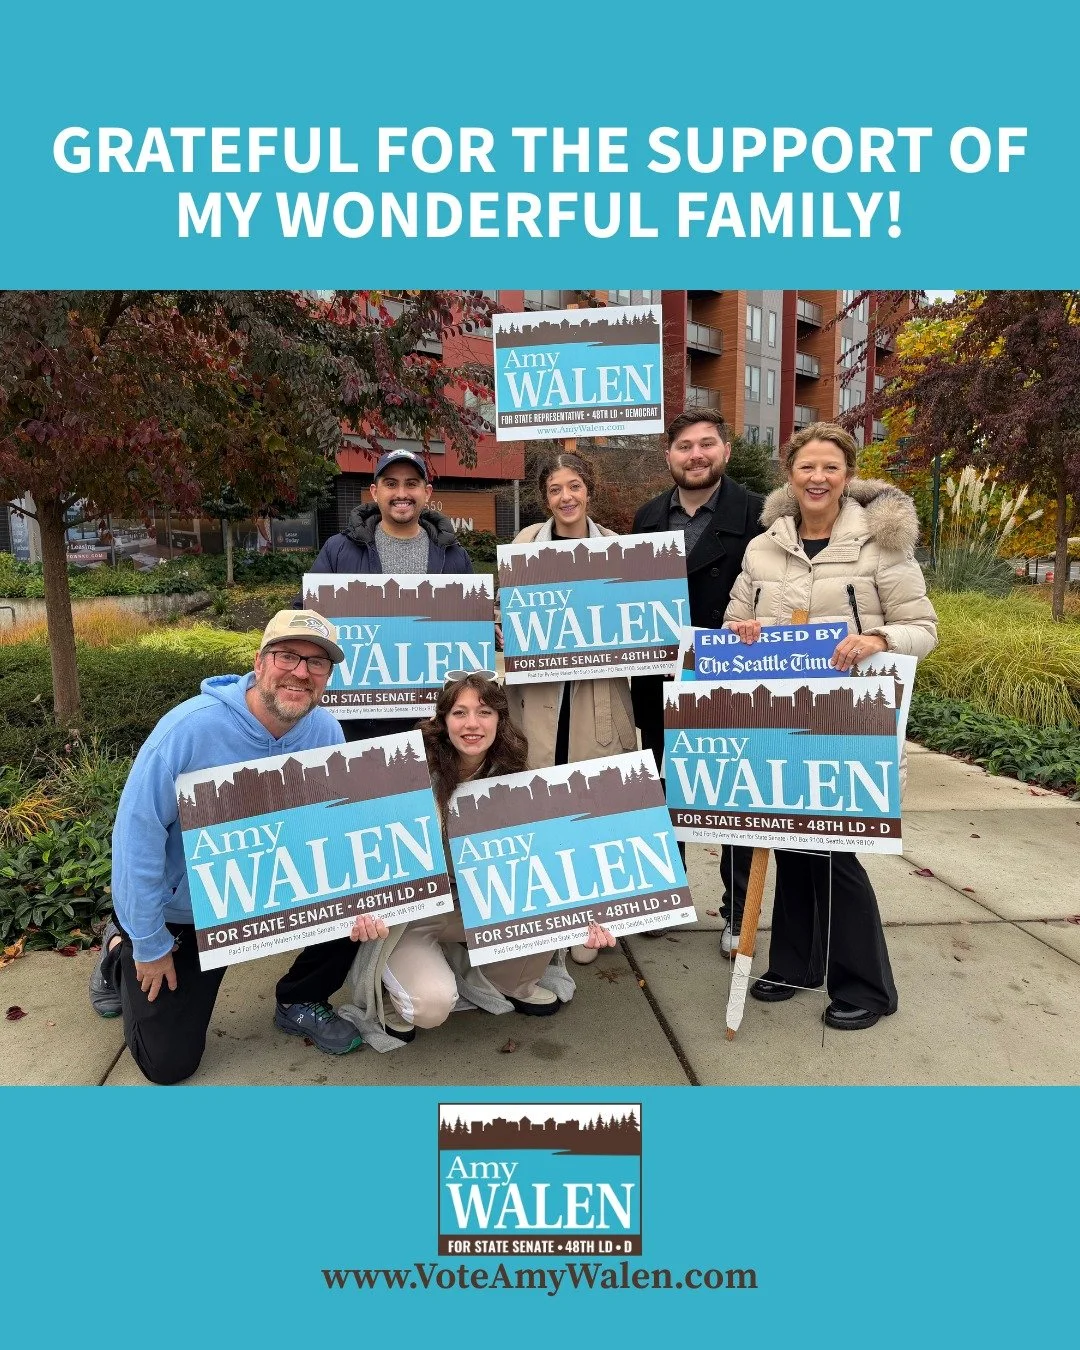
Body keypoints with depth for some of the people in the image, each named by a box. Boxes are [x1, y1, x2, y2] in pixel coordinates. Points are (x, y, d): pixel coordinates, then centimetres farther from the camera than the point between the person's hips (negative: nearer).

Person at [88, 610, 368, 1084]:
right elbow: (137, 832, -23)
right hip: (180, 908, -3)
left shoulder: (326, 733, -19)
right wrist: (150, 945, -16)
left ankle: (301, 1002, 10)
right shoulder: (190, 728, -31)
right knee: (168, 1063, 5)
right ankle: (121, 950, 33)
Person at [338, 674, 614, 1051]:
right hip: (412, 911, -4)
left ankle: (515, 982, 11)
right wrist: (366, 909, -40)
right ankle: (391, 990, 10)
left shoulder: (511, 779, -9)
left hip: (483, 905, 4)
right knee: (433, 1004, -27)